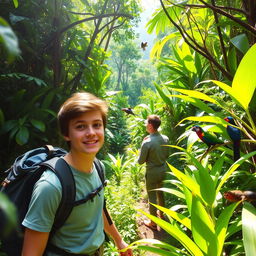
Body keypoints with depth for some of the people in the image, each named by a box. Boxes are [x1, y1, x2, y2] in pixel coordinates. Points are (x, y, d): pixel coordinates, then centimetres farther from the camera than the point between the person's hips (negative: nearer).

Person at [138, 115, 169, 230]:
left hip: (152, 172, -6)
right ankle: (161, 214, 45)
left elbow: (140, 161, -16)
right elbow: (167, 155, 7)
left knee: (152, 197, 9)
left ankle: (153, 223, 24)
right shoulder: (165, 139, -7)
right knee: (160, 193, 25)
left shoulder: (147, 142, -26)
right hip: (163, 170, 6)